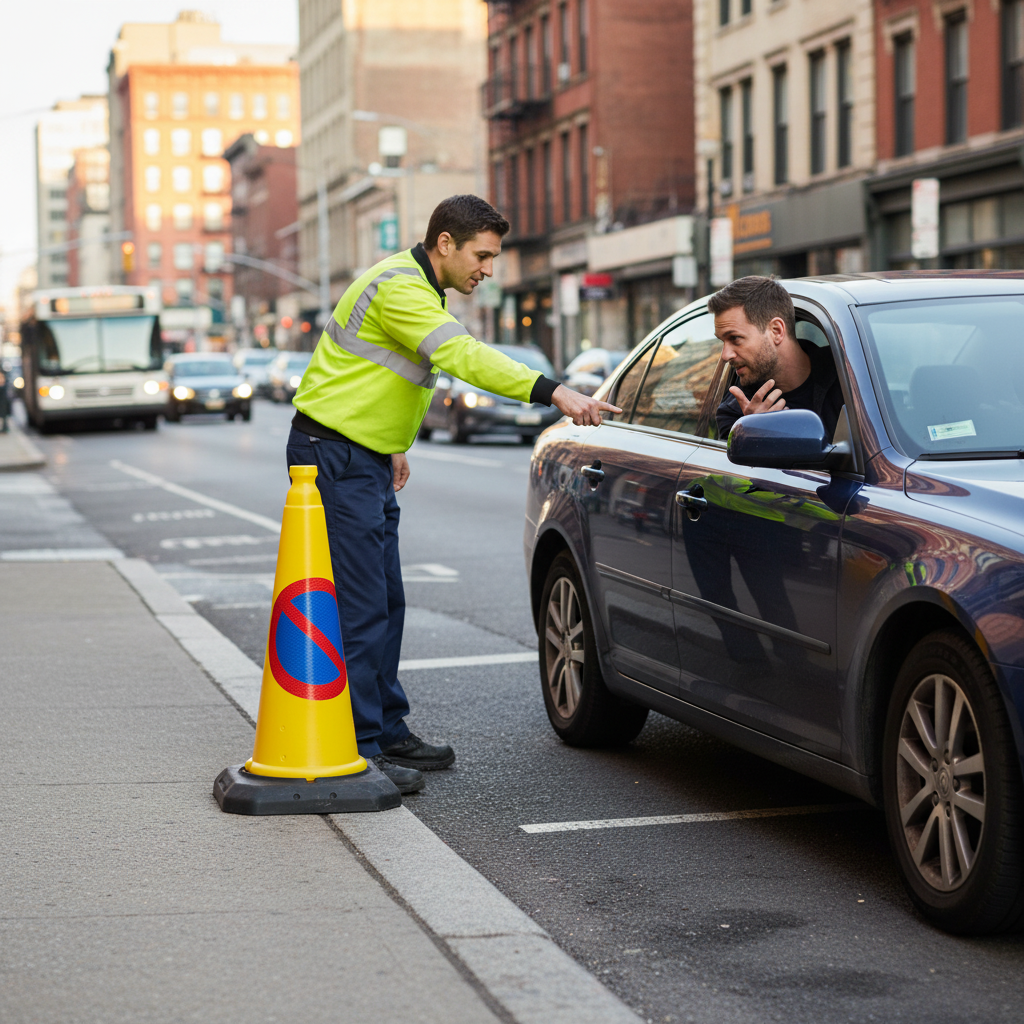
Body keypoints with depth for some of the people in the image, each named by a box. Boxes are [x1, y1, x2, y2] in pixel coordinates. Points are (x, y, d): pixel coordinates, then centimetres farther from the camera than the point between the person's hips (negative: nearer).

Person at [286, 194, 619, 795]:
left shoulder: (420, 290, 14)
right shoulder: (399, 288, -20)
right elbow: (466, 357, -33)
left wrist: (393, 446, 26)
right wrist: (555, 392, -40)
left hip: (368, 459, 10)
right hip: (333, 457, -10)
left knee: (387, 603, 12)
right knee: (361, 606, -10)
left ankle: (387, 732, 20)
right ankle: (359, 750, -6)